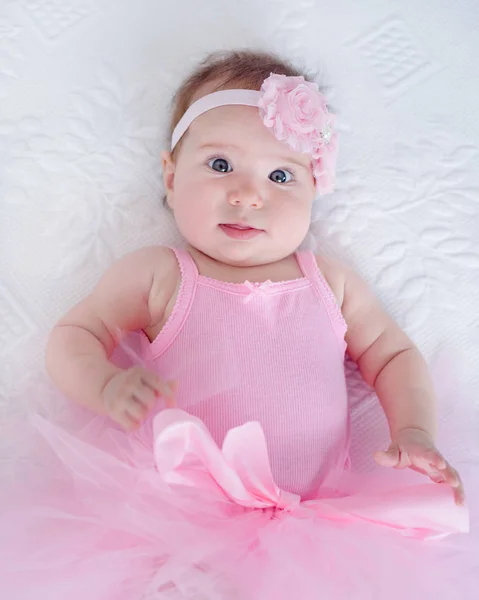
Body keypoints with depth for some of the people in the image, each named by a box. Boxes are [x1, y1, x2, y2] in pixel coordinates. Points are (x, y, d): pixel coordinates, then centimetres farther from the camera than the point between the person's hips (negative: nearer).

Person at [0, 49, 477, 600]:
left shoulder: (330, 281, 11)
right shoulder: (155, 275, 4)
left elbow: (394, 354, 18)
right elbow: (72, 337, 7)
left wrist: (414, 433, 0)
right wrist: (108, 386, -16)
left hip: (316, 521, 3)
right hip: (181, 521, -2)